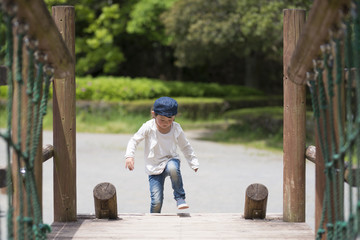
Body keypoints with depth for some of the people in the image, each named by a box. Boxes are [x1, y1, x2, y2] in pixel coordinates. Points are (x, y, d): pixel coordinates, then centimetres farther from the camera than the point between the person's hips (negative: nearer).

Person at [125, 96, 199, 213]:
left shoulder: (176, 128, -6)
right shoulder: (148, 127, -14)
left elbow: (185, 147, 8)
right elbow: (134, 140, -6)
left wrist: (194, 163, 9)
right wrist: (129, 156, -22)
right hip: (154, 167, -1)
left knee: (173, 168, -38)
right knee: (156, 201, -11)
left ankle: (180, 197, -18)